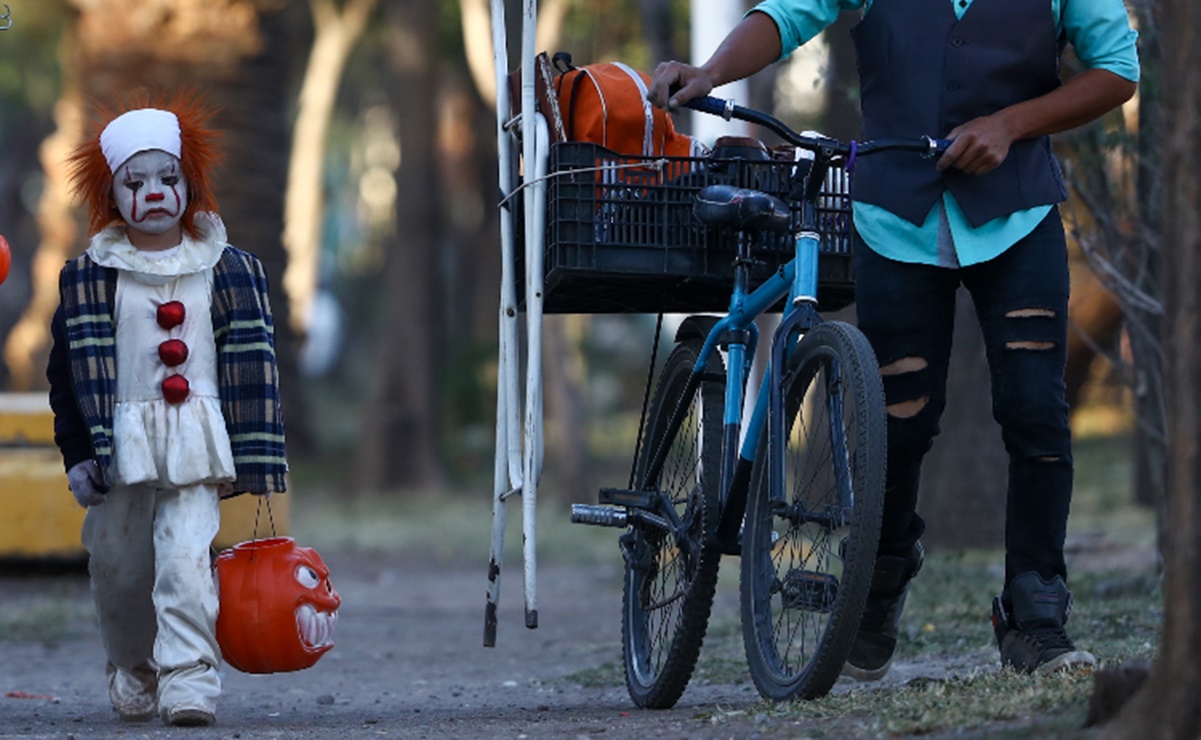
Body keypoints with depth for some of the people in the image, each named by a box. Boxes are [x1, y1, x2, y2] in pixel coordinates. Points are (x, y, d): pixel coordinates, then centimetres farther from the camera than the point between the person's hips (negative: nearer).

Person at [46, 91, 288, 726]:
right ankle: (134, 671, 31)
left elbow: (253, 367, 8)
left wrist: (254, 459, 2)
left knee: (186, 556, -18)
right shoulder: (89, 278, 6)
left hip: (197, 448, -1)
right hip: (121, 449, 1)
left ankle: (189, 678, -23)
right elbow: (70, 373, 5)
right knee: (119, 566, 8)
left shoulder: (228, 272, 7)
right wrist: (80, 454, -3)